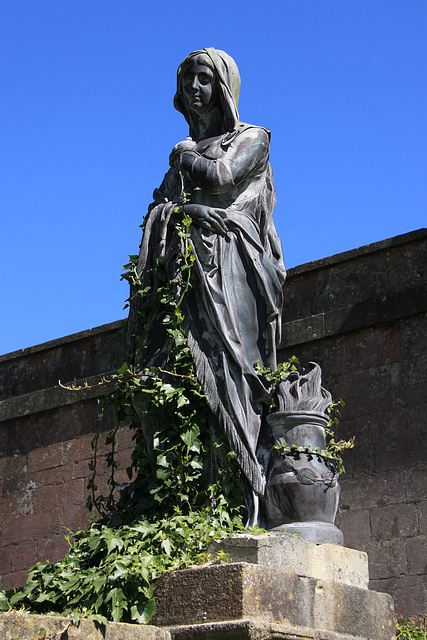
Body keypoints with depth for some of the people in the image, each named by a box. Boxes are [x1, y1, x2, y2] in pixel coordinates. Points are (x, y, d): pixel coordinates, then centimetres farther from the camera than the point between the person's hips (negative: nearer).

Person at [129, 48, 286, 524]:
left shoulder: (251, 138, 14)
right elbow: (158, 206, 15)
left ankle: (242, 501, -27)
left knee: (222, 358, -20)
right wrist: (185, 208, -6)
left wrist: (184, 159, 13)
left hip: (227, 266, -5)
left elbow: (221, 175, -5)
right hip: (182, 266, 5)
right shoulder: (182, 152, 28)